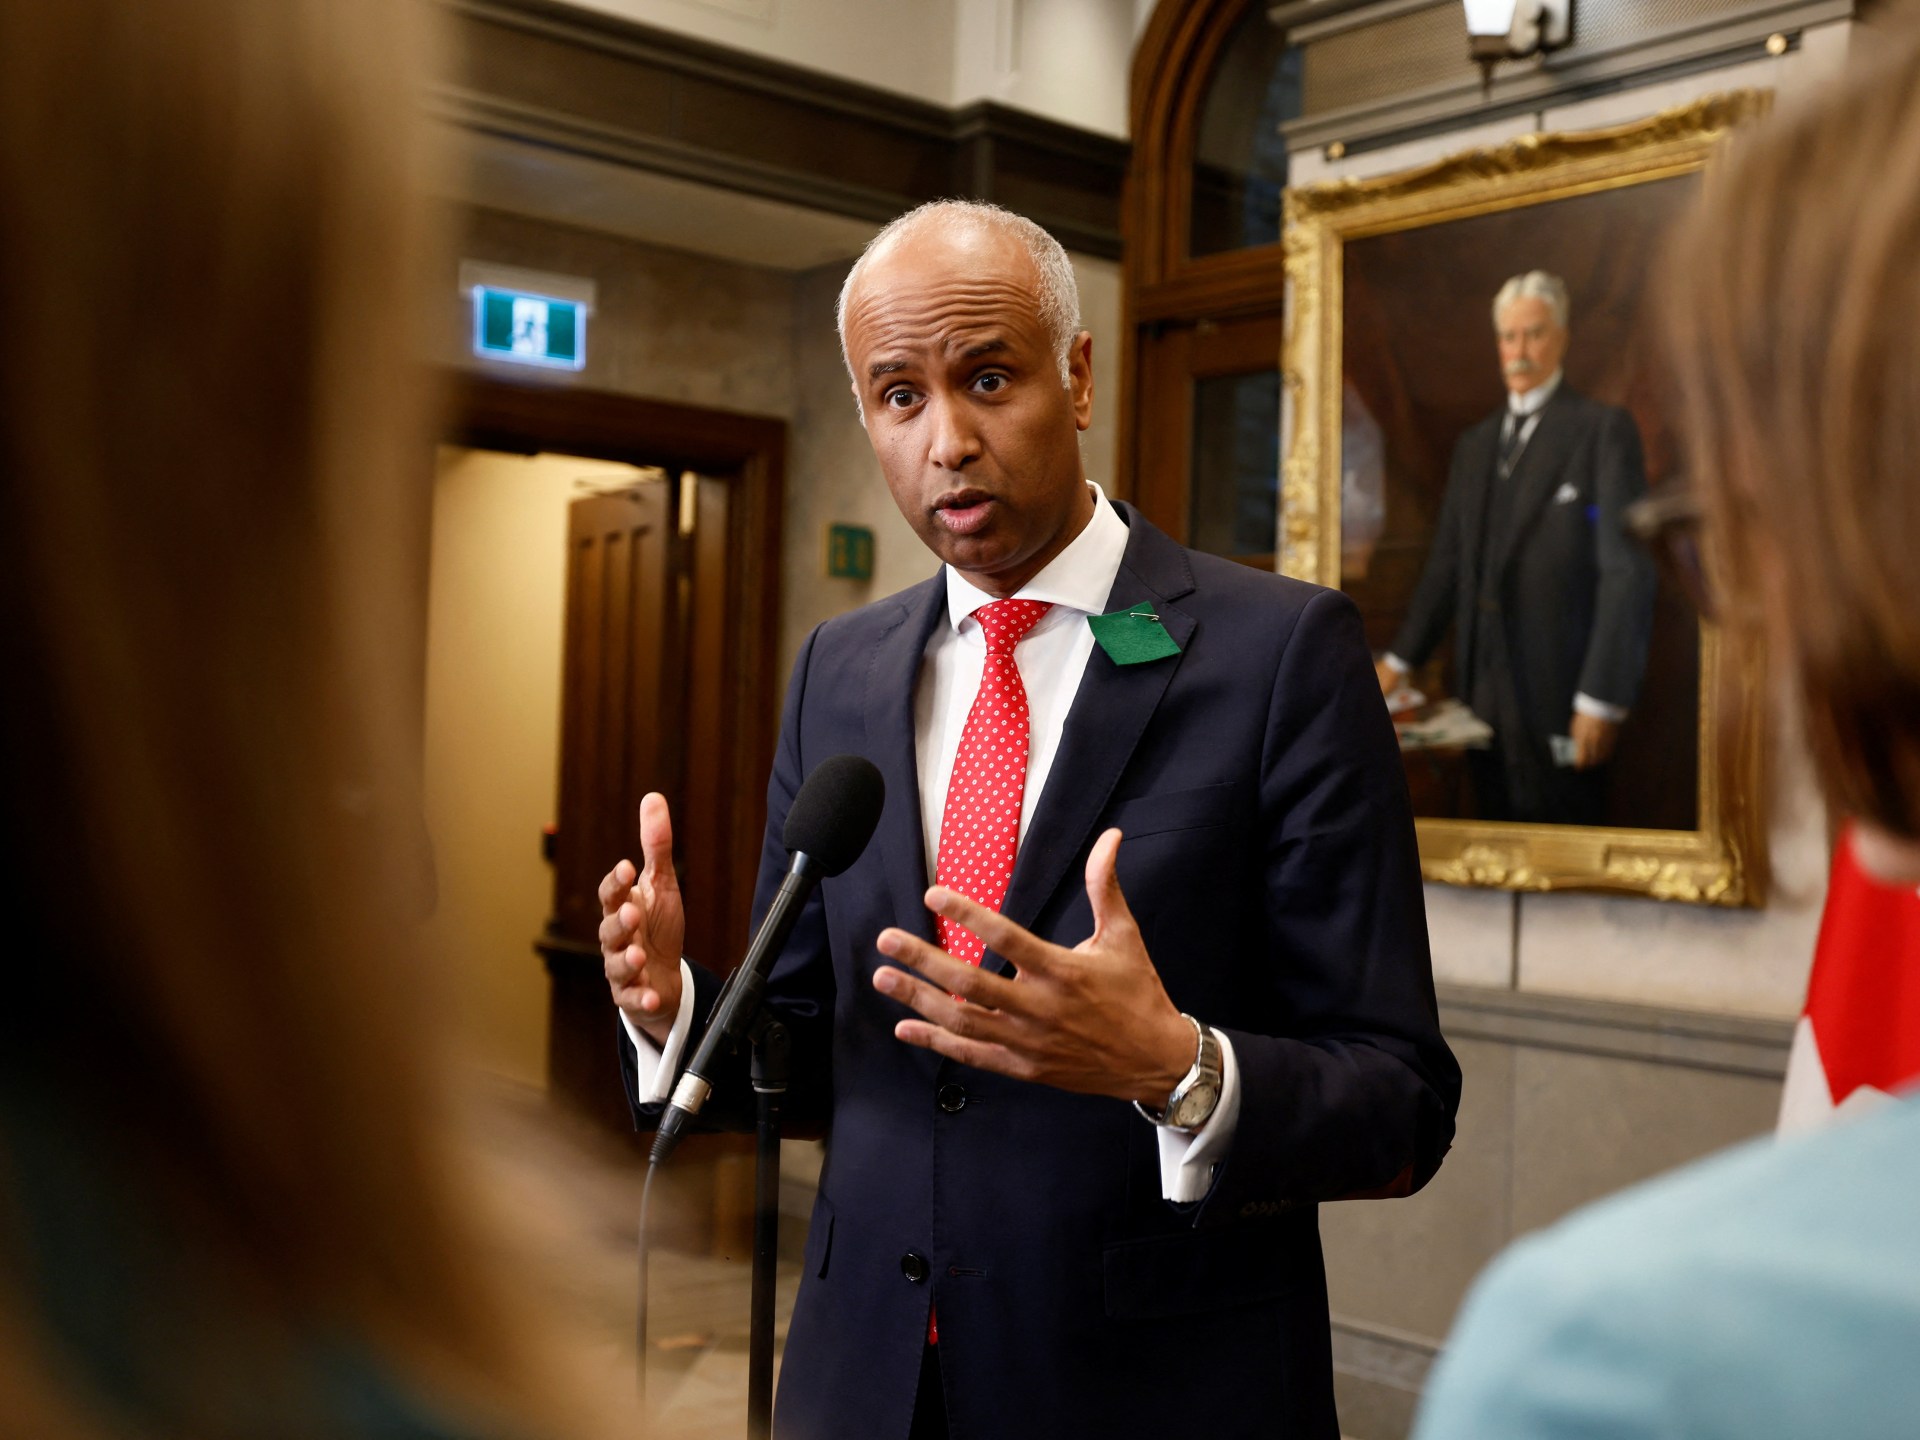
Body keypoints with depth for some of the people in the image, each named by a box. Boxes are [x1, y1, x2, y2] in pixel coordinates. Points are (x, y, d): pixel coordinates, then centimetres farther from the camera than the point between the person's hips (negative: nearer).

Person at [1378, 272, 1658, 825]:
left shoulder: (1603, 428, -2)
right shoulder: (1474, 445, 18)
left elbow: (1628, 571, -9)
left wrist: (1601, 700, -14)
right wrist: (1398, 661, 10)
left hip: (1558, 697, -5)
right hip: (1483, 694, 6)